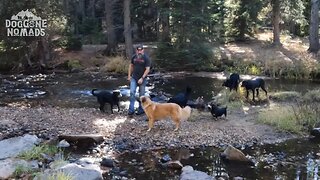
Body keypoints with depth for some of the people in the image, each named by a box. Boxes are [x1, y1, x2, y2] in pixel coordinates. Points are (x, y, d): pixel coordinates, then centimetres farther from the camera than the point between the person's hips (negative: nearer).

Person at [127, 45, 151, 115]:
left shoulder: (146, 58, -11)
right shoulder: (134, 57, 3)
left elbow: (147, 69, -14)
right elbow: (131, 66, 15)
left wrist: (142, 78, -20)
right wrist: (129, 75, 9)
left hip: (142, 79, -3)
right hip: (134, 78, 3)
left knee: (141, 95, 5)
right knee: (132, 92, -8)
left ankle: (141, 110, 19)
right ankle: (131, 110, -3)